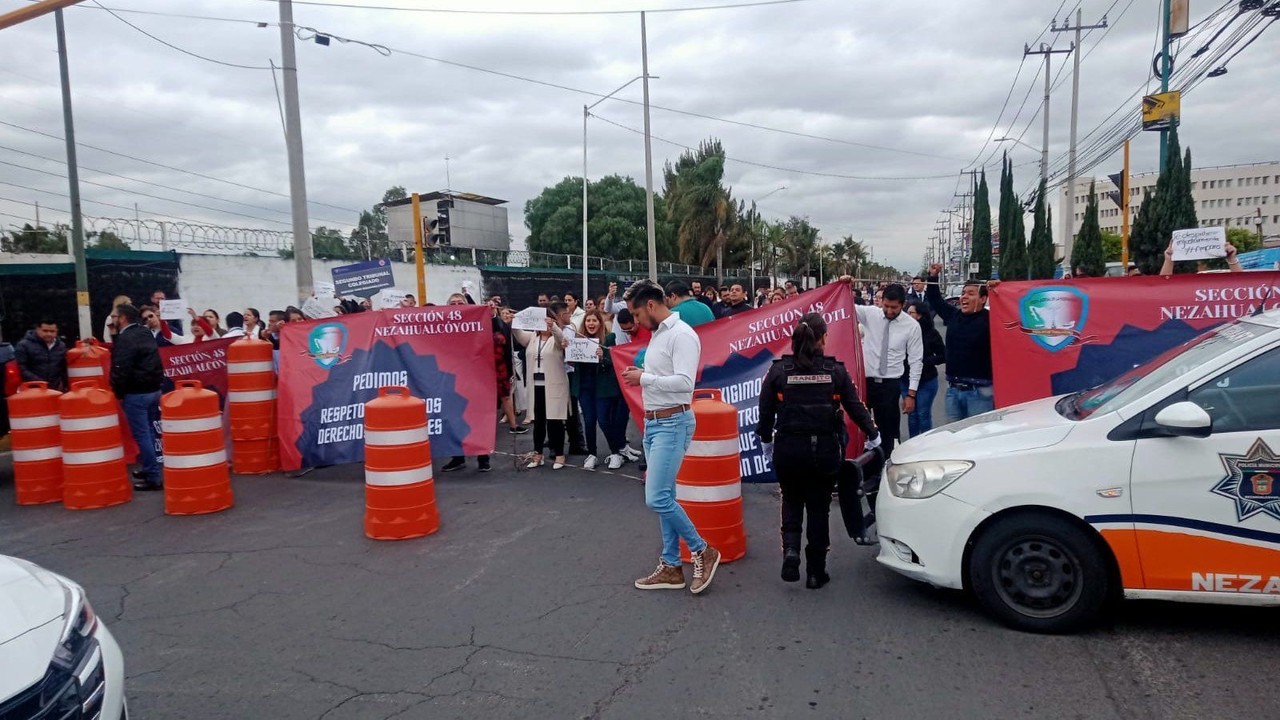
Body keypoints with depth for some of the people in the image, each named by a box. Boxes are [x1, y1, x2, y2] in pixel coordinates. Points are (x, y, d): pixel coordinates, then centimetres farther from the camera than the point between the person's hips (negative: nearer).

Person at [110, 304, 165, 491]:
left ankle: (153, 477, -4)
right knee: (148, 432, 16)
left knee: (141, 435, -5)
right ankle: (149, 468, 25)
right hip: (153, 389, 9)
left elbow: (120, 369, -18)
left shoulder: (126, 338, -15)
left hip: (136, 393, -9)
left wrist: (117, 392, -8)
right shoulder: (146, 333, 13)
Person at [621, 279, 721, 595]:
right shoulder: (657, 334, 14)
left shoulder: (681, 334, -15)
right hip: (652, 423, 10)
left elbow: (684, 382, -25)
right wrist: (640, 376, 4)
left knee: (657, 498, -13)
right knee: (664, 497, 12)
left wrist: (644, 377, -17)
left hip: (672, 423, -10)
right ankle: (671, 567, 20)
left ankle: (703, 552, 5)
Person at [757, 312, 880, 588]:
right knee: (818, 506, 13)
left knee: (791, 501, 21)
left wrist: (766, 440, 20)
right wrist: (873, 434, 21)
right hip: (825, 449, 0)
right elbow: (855, 406, 4)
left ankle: (790, 549, -1)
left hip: (788, 449, 0)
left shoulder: (778, 370, -4)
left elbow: (765, 411, 2)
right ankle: (815, 572, 18)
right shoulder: (836, 370, -3)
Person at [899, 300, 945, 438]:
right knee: (911, 414, 11)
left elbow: (943, 356, -4)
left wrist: (924, 361, -14)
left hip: (926, 380, -3)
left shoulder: (931, 333, -7)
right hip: (906, 380, 3)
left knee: (924, 414, 3)